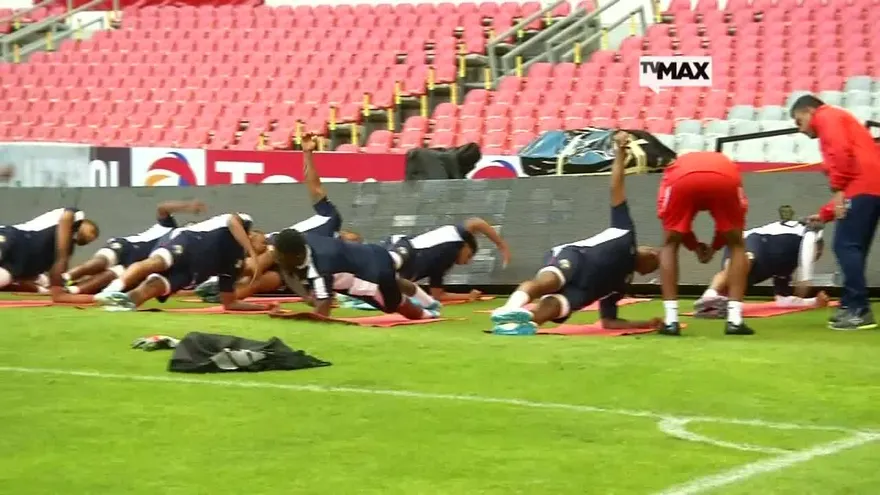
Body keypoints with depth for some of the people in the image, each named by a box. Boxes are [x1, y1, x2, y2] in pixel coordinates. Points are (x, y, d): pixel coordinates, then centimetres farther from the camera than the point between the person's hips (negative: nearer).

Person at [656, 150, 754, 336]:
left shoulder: (675, 168, 43)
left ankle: (671, 320, 16)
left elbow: (675, 228, 35)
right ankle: (735, 320, 15)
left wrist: (695, 246, 44)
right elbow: (730, 227, 39)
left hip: (682, 178, 0)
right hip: (725, 178, 0)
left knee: (669, 245, 24)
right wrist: (714, 247, 50)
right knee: (737, 246, 24)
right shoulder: (729, 166, 44)